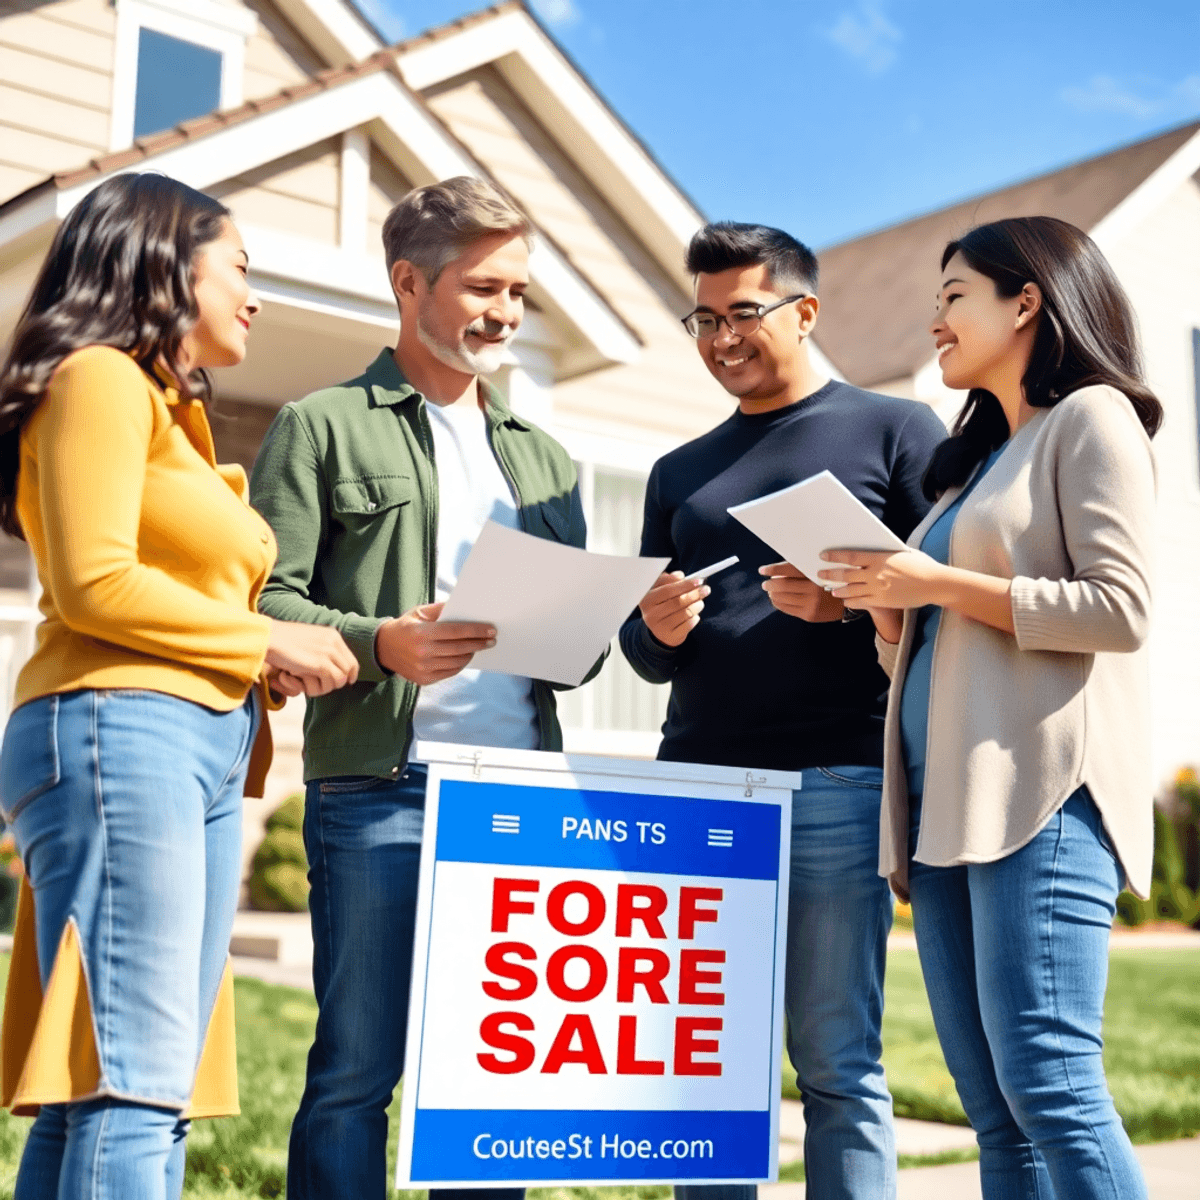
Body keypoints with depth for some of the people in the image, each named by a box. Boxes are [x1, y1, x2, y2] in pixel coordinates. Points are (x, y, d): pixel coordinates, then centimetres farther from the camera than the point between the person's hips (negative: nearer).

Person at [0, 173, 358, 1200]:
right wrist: (265, 643, -5)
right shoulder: (101, 379, -1)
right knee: (131, 1087, -12)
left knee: (151, 1093, 6)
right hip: (121, 736, -9)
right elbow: (96, 583, -12)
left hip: (200, 756, 9)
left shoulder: (170, 408, 25)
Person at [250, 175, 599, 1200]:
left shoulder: (543, 457, 21)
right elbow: (265, 600, -4)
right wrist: (380, 644, -19)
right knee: (356, 1071, -1)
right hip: (378, 790, -4)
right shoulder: (323, 428, 5)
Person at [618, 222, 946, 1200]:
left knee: (838, 1067, -1)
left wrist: (850, 602, -17)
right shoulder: (679, 474, 21)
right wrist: (655, 629, -1)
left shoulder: (896, 431, 8)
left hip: (835, 783, -4)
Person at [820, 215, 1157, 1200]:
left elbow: (1120, 607, -12)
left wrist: (939, 582, -12)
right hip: (944, 798, 8)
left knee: (1046, 1080, -13)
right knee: (992, 1106, 6)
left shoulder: (1092, 418, 2)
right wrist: (888, 603, 4)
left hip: (1041, 793, -8)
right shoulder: (976, 454, 25)